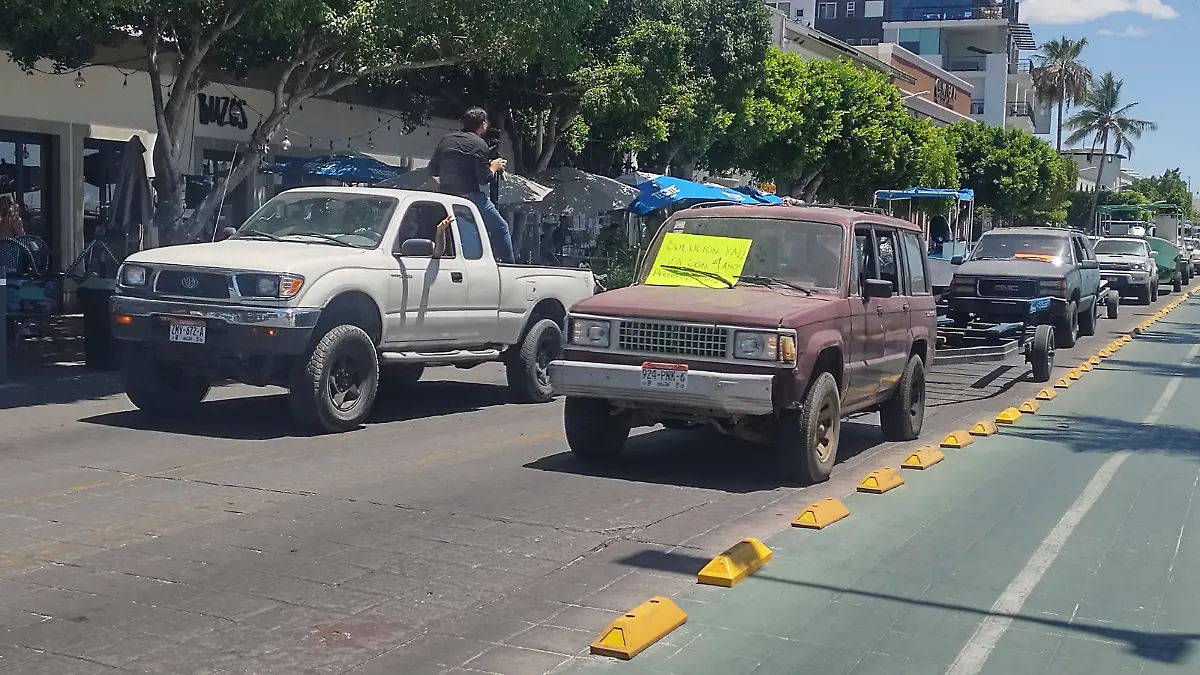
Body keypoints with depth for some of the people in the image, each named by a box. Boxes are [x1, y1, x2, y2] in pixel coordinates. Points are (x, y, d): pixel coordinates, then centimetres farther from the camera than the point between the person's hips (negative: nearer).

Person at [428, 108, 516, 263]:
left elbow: (433, 169, 16)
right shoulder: (479, 144, -8)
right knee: (501, 229, 3)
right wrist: (494, 167, 8)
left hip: (447, 196, 7)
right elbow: (484, 178, -11)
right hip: (470, 195, -7)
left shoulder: (446, 140, 12)